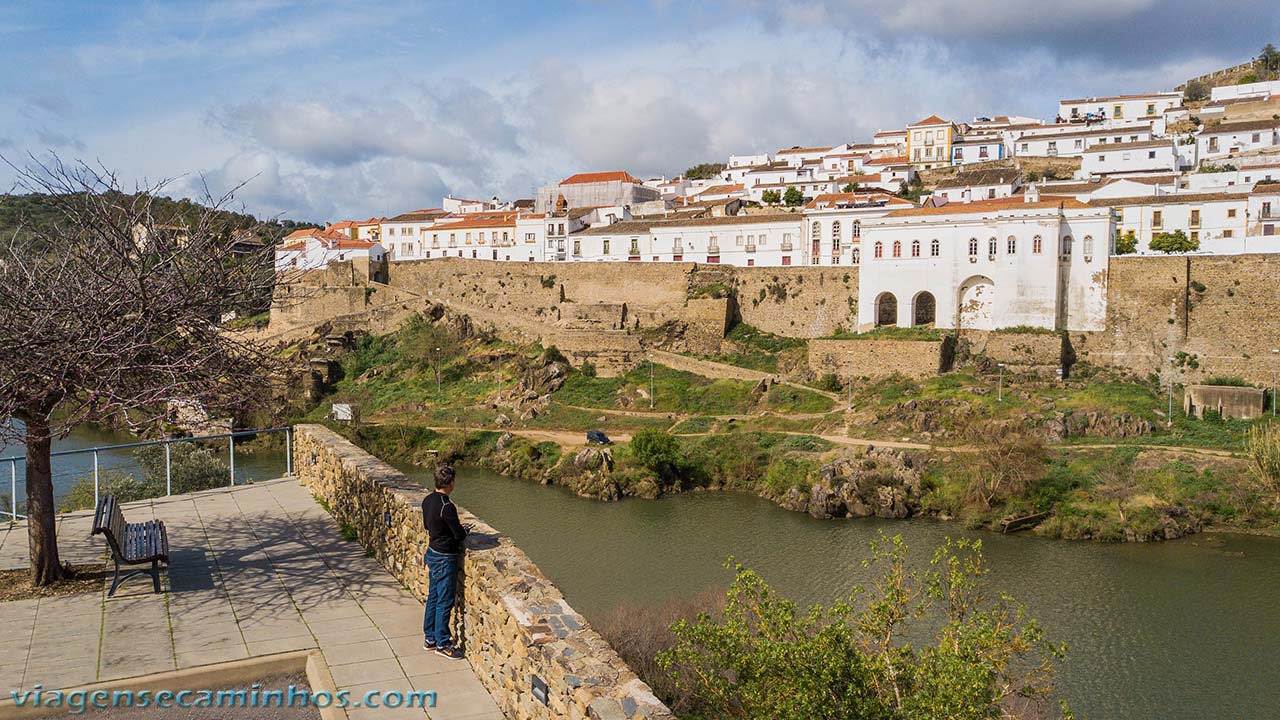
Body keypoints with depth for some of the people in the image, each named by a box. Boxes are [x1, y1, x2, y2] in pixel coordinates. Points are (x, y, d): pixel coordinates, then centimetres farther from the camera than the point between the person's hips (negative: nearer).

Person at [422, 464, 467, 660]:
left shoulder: (427, 500, 1)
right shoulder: (447, 507, -26)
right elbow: (460, 535, -20)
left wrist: (457, 528, 14)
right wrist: (464, 530, 4)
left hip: (433, 553, 9)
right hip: (445, 558, -9)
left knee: (433, 597, 19)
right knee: (445, 601, 3)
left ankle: (429, 638, 30)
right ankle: (442, 644, 13)